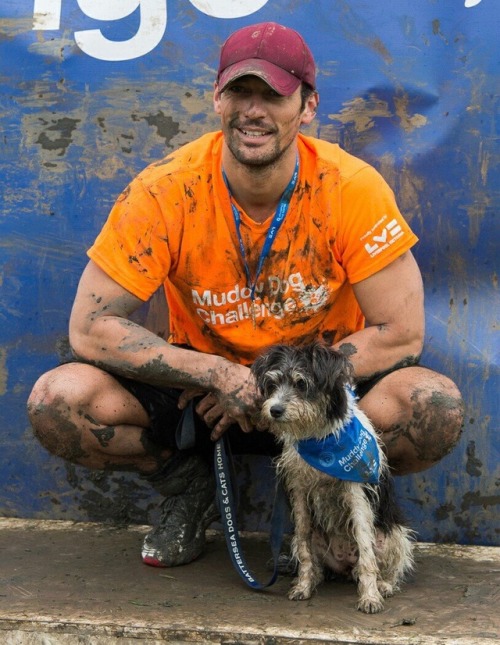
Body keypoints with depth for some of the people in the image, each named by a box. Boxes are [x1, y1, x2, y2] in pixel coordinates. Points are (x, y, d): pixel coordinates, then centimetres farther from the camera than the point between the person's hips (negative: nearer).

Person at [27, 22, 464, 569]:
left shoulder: (352, 189, -18)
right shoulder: (165, 191, -18)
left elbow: (401, 333, -16)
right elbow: (90, 328, -17)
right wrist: (220, 375, -26)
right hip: (202, 383, 1)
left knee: (435, 407, -30)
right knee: (58, 401, -24)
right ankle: (190, 490, 7)